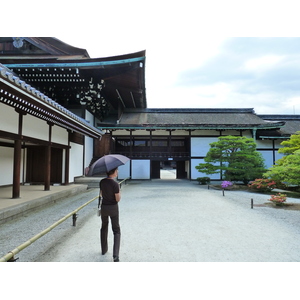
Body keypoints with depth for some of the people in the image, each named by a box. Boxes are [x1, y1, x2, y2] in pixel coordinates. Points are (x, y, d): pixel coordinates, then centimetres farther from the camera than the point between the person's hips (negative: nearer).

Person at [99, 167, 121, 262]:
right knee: (116, 231, 7)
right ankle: (115, 255, -4)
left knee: (104, 227, 25)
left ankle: (104, 249, 38)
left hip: (104, 207, 5)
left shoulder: (102, 182, -3)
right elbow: (118, 199, -16)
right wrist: (119, 191, 0)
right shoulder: (115, 184, -22)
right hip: (113, 208, -5)